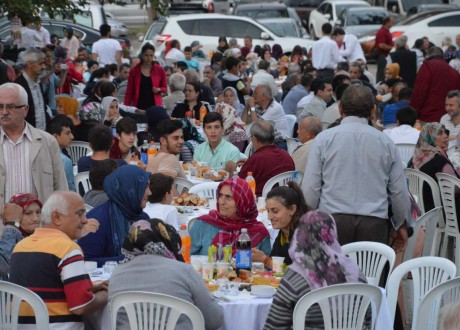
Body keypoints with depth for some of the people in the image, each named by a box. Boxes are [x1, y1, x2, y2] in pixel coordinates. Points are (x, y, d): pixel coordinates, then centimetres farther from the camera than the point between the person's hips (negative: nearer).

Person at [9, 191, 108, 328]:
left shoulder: (20, 246, 9)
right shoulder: (67, 248, -14)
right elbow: (81, 306, -18)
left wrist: (88, 289, 14)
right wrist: (106, 295, 2)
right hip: (57, 326, -8)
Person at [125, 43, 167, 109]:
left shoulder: (159, 70, 4)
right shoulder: (134, 71, 3)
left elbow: (165, 88, 14)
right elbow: (129, 92, 5)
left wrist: (159, 89, -9)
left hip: (154, 106, 0)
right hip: (139, 107, 0)